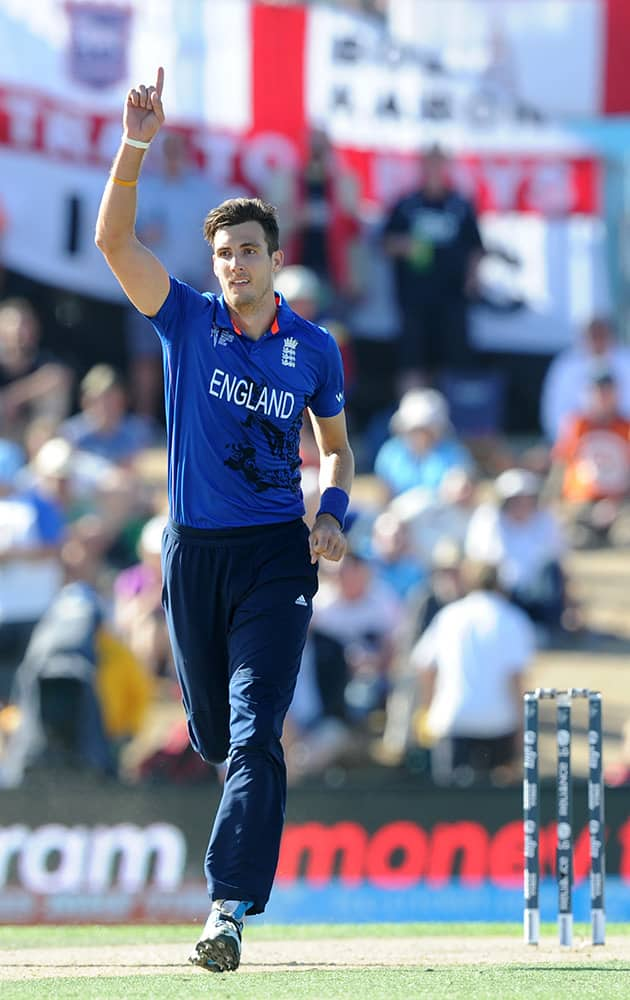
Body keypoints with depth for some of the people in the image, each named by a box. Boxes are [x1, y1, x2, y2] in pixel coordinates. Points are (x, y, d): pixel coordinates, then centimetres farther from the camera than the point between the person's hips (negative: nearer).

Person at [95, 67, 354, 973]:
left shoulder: (314, 349, 3)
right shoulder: (187, 322, 1)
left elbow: (336, 443, 18)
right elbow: (113, 239, -11)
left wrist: (334, 517, -1)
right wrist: (136, 147, -23)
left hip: (277, 556, -2)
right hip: (193, 551, 2)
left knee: (254, 733, -13)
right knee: (213, 733, 12)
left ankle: (229, 912, -21)